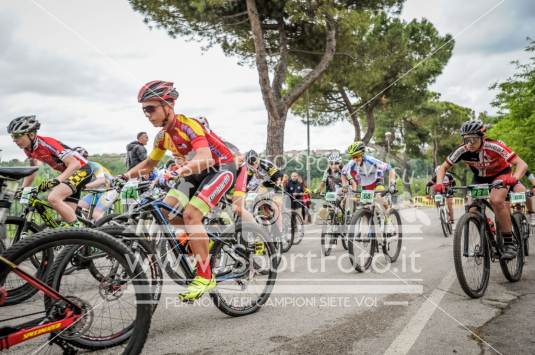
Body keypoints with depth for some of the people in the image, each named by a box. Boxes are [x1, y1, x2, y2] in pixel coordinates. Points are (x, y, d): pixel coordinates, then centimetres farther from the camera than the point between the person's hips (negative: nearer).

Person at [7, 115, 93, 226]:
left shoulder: (47, 144, -25)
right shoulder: (28, 149, 0)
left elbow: (75, 164, -33)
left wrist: (57, 180, -44)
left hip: (82, 170, -9)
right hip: (69, 173, 9)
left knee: (53, 198, -28)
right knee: (67, 215, 4)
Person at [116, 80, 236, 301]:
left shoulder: (188, 125, -24)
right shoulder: (163, 136, 0)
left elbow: (205, 158, -40)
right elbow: (149, 163, 14)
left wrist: (179, 171, -55)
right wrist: (124, 177, 2)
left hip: (221, 168, -8)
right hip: (197, 173, 8)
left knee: (190, 214, -24)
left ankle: (205, 277, -17)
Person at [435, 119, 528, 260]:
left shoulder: (494, 147, -34)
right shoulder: (462, 150, -25)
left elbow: (522, 164, -36)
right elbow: (443, 167, -15)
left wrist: (514, 178, -56)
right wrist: (439, 183, -34)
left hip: (501, 174, -4)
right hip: (480, 178, 4)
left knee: (496, 200, -31)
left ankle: (509, 243, -18)